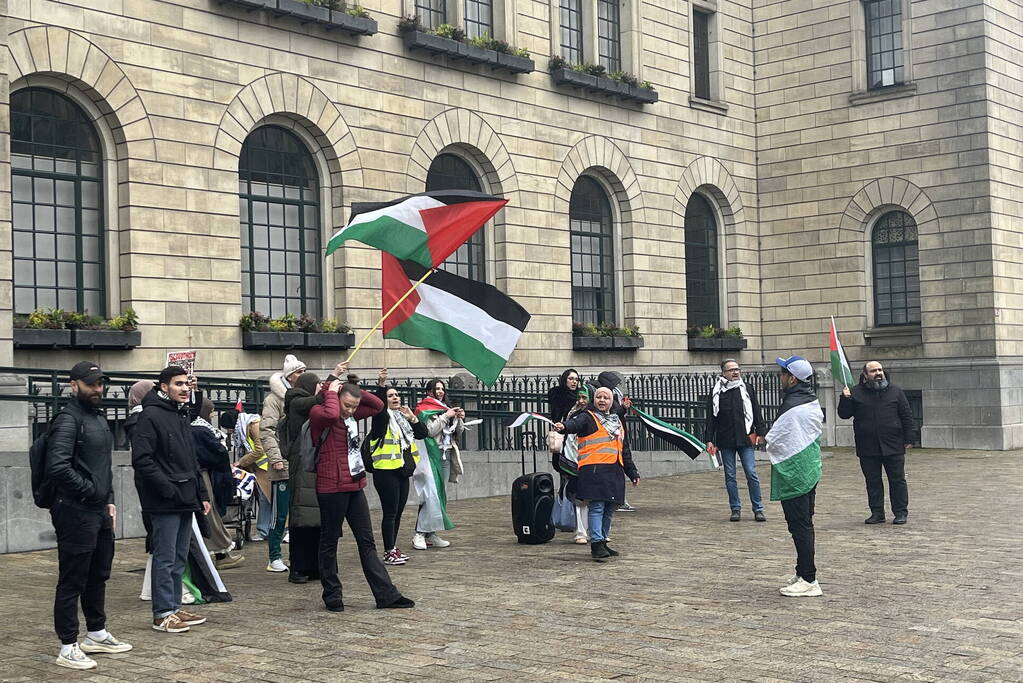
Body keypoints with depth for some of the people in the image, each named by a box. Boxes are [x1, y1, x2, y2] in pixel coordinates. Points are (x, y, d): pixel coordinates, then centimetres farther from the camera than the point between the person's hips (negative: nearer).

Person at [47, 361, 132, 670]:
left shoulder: (99, 418, 16)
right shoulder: (68, 419, -13)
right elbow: (57, 466, -25)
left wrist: (109, 500, 15)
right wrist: (89, 491, -16)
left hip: (99, 511, 9)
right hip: (76, 513, -9)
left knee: (98, 575, 19)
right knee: (72, 581, -2)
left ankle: (97, 634, 33)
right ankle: (68, 648, 4)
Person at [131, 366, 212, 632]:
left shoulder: (182, 416, 18)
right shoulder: (151, 416, -11)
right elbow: (141, 460, -18)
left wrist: (201, 494, 18)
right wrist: (168, 488, -20)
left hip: (186, 500, 9)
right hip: (165, 502, -9)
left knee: (179, 558, 14)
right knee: (165, 558, -4)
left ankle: (175, 607, 22)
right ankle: (163, 614, 2)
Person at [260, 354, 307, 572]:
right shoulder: (274, 398, -5)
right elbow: (266, 431, -12)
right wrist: (275, 458, -19)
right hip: (283, 467, -6)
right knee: (280, 514, -1)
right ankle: (274, 558, 9)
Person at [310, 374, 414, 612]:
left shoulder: (352, 415, 11)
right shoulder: (318, 413, -11)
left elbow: (377, 405, 18)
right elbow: (331, 414, -33)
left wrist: (355, 390, 6)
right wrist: (331, 392, -16)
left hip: (355, 487, 8)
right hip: (332, 488, -8)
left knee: (367, 542, 9)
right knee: (329, 542, 5)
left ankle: (386, 595, 10)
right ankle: (332, 595, 16)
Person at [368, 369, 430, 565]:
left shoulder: (403, 418, 17)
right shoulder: (382, 417, -5)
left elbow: (423, 433, 12)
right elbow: (379, 405, -27)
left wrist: (413, 418, -3)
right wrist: (381, 385, -40)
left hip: (402, 471, 8)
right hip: (386, 472, -8)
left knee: (398, 512, 12)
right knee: (390, 512, -6)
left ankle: (393, 549, 21)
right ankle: (389, 552, -2)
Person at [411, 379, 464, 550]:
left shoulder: (445, 409, 21)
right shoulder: (424, 409, 0)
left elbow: (457, 433, 21)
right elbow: (430, 430, -15)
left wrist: (459, 419, 4)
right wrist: (446, 416, -11)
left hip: (445, 456, 7)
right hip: (432, 456, -7)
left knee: (441, 495, 5)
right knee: (431, 494, -16)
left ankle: (431, 534, 8)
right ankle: (419, 534, -15)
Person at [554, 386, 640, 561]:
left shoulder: (618, 422, 24)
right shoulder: (588, 418, 2)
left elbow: (624, 450, 29)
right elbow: (575, 424, -22)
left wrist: (632, 473, 27)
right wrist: (563, 427, -45)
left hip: (615, 471, 7)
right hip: (594, 470, -7)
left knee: (609, 509, 10)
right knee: (597, 507, -12)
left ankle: (602, 542, 20)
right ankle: (596, 544, -13)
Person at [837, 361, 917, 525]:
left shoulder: (895, 391, 6)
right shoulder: (856, 393, 5)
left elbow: (907, 416, 7)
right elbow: (844, 414, 4)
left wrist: (909, 438, 1)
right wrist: (845, 399, -13)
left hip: (893, 447, 0)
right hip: (867, 448, 0)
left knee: (897, 480, 4)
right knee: (873, 482, 6)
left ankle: (901, 512, 12)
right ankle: (877, 513, 15)